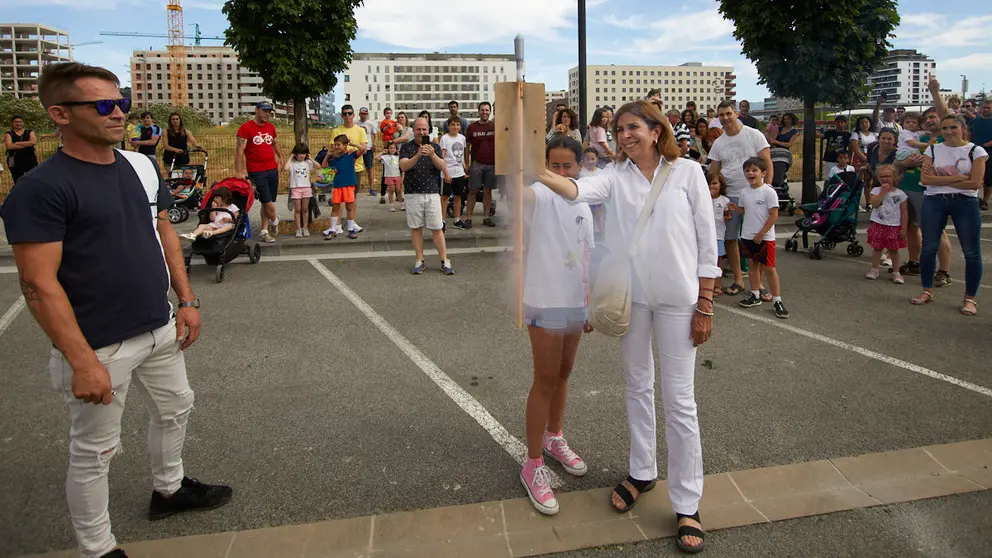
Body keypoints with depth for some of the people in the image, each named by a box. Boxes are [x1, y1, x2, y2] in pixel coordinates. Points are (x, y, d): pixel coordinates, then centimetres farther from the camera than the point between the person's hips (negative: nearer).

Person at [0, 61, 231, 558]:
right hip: (100, 347, -7)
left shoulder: (141, 166, 3)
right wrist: (82, 362, -24)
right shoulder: (41, 188, -18)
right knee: (95, 451, 9)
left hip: (160, 330, 7)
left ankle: (169, 489, 49)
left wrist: (186, 300, 8)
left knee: (175, 410, 24)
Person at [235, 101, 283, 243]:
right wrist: (239, 171, -18)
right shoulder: (246, 127, -8)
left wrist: (280, 157, 26)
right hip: (256, 172, -5)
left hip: (272, 169, 5)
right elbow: (239, 150, -12)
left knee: (267, 202, 8)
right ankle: (274, 220, 24)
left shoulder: (271, 127, 10)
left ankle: (264, 232, 15)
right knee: (267, 201, -6)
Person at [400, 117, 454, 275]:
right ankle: (420, 262, 13)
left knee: (437, 229, 0)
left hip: (433, 193, 0)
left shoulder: (435, 147, 8)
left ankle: (445, 262, 5)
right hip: (413, 195, 0)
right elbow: (404, 166, -12)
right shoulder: (406, 147, 4)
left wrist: (432, 155, -24)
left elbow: (442, 166, -5)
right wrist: (418, 155, -27)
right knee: (416, 228, 5)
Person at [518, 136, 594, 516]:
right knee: (545, 380, -2)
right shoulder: (539, 196, -13)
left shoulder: (583, 207, 8)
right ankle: (533, 466, 10)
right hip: (544, 303, -6)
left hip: (575, 303, 7)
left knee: (563, 374, 18)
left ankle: (554, 439, 39)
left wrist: (590, 303, 16)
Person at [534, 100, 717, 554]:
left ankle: (687, 504, 13)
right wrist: (541, 174, -39)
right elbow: (579, 190, -19)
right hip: (629, 296, 3)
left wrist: (705, 305, -5)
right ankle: (642, 471, 37)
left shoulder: (687, 172, -3)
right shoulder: (616, 175, 3)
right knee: (638, 387, 17)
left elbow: (707, 240, -3)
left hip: (678, 299, -3)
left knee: (679, 400, 1)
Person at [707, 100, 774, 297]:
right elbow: (713, 173, 11)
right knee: (730, 239, 5)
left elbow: (767, 164, -3)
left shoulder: (754, 135, -1)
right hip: (728, 197, 4)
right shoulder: (718, 143, 9)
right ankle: (738, 280, 18)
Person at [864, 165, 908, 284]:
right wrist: (883, 192, -17)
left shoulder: (900, 194, -1)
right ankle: (874, 269, 20)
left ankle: (896, 272, 14)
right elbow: (874, 204, -17)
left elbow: (904, 213, 0)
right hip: (878, 225, 1)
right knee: (877, 248, 8)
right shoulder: (876, 190, 1)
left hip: (894, 227, 0)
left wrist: (903, 228, -4)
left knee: (894, 250, 6)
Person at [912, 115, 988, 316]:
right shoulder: (932, 150, 5)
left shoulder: (976, 151, 0)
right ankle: (927, 291, 19)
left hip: (965, 203, -2)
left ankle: (970, 298, 11)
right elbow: (926, 179, -7)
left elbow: (975, 183, -11)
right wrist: (958, 178, -13)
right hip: (934, 202, 2)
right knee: (928, 248, 5)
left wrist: (939, 179, -11)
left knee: (972, 252, 0)